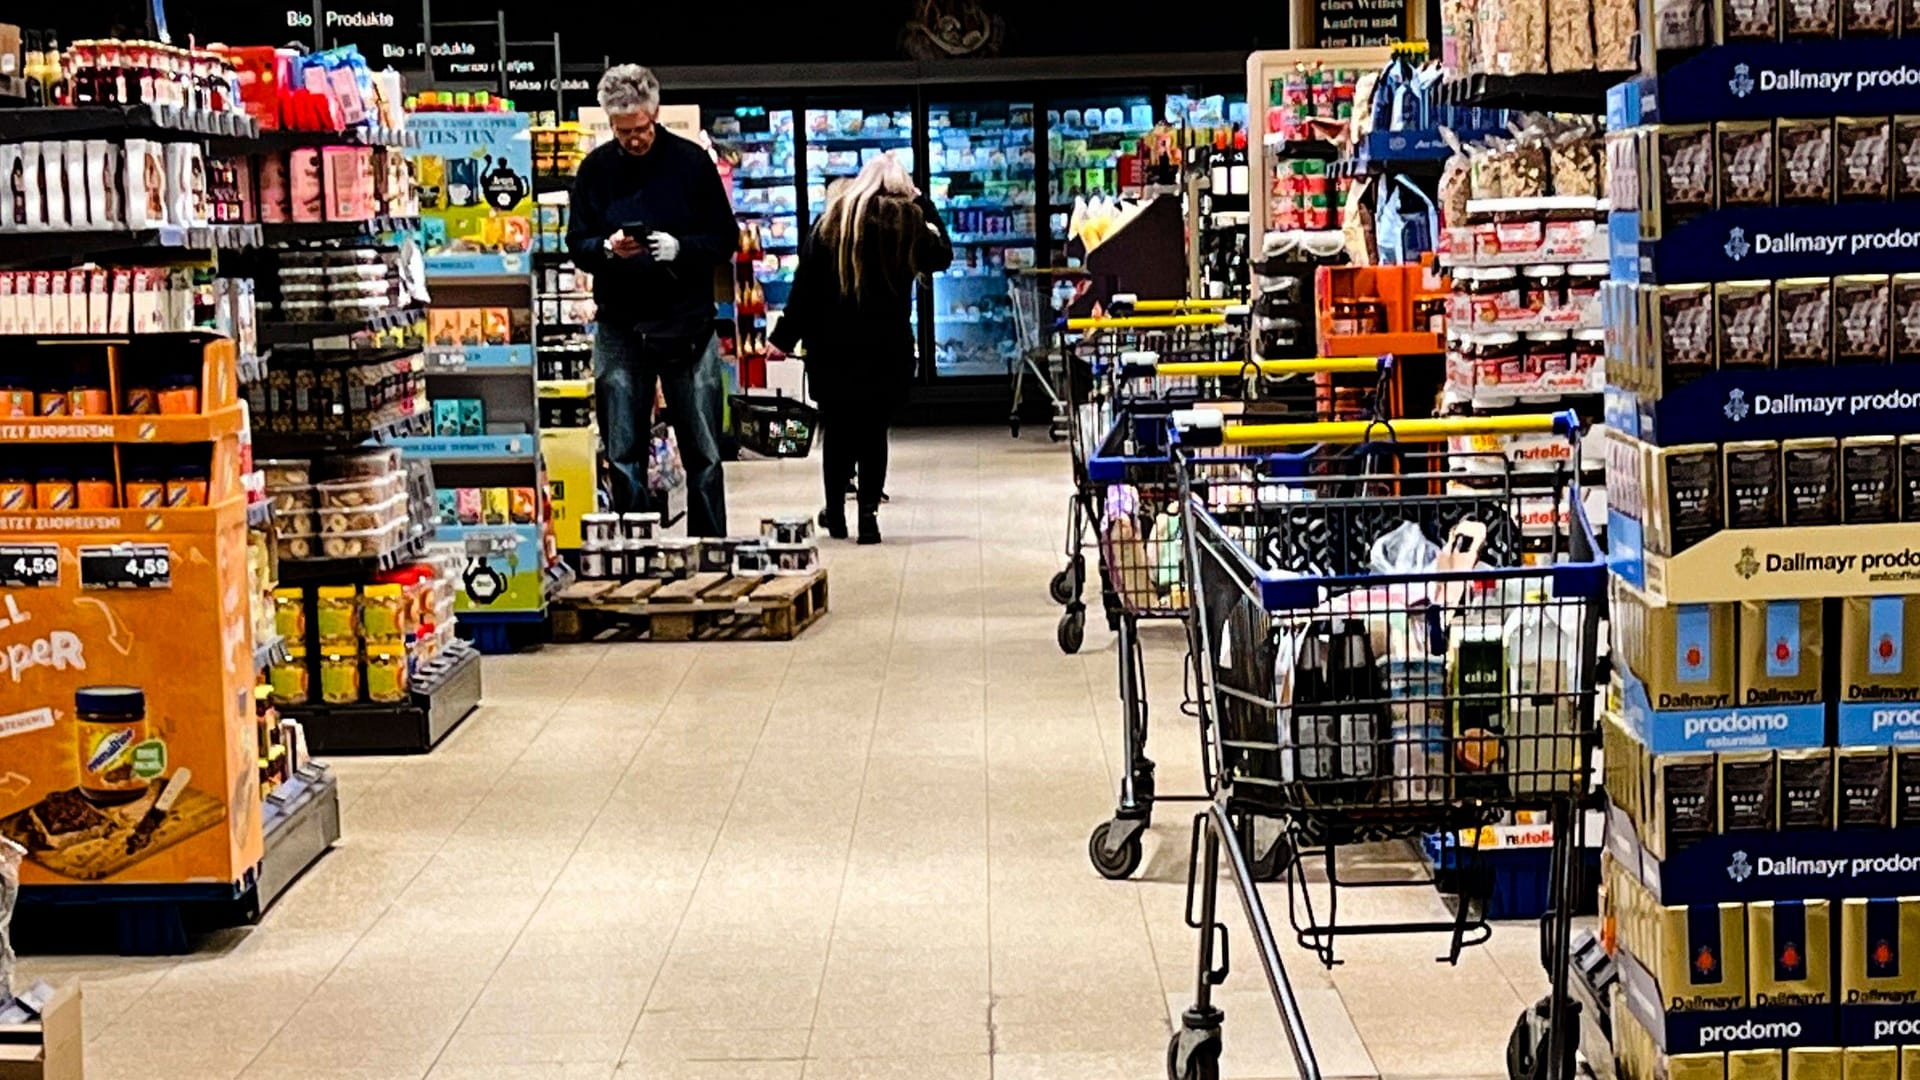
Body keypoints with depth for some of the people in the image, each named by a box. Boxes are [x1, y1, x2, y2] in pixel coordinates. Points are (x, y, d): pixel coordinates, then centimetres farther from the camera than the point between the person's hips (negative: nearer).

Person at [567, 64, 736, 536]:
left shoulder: (692, 161, 1)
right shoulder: (596, 168, 4)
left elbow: (725, 239, 2)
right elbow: (576, 244, 5)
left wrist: (681, 248, -17)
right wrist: (608, 248, -17)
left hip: (688, 325, -1)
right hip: (619, 328, 1)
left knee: (703, 454, 3)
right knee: (624, 457, 5)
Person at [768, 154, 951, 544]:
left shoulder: (833, 219, 2)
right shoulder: (908, 220, -2)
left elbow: (805, 283, -1)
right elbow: (942, 256, 16)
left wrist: (784, 336, 1)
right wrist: (925, 204, 19)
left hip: (833, 348, 1)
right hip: (887, 349, -1)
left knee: (838, 429, 12)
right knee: (874, 431, 4)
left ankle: (835, 512, 18)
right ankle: (868, 514, -2)